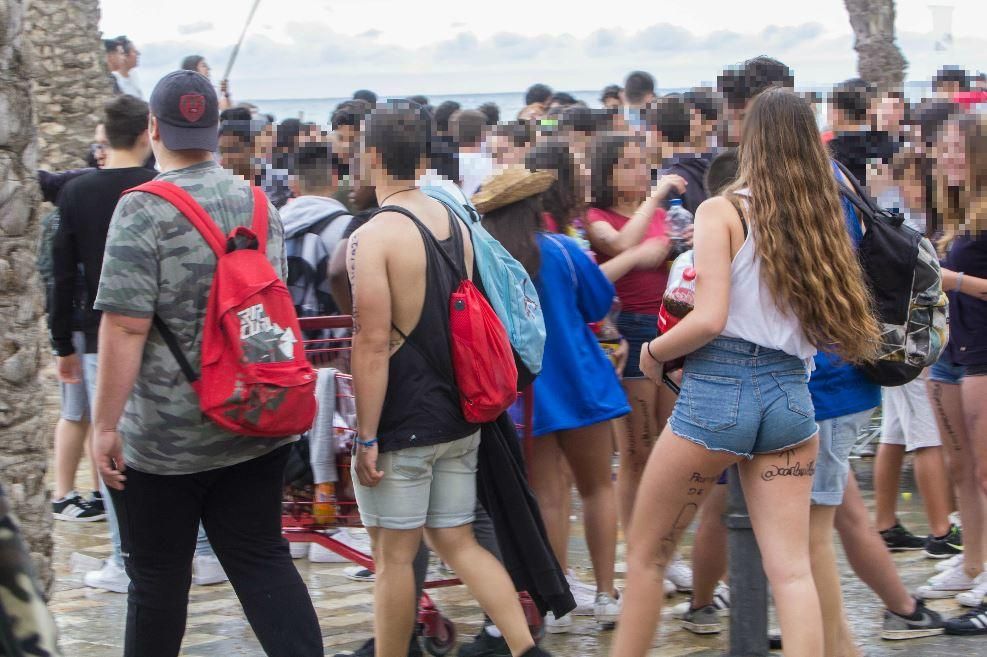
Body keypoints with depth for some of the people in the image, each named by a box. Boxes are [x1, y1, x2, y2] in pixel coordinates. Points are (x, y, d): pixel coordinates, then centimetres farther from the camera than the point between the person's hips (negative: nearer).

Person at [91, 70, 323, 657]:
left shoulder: (144, 211, -14)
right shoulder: (260, 204, 6)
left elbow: (125, 327, -18)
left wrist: (105, 426, -14)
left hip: (165, 437, -5)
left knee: (159, 577, 7)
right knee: (264, 561, 8)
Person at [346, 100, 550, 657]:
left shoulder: (373, 237, -16)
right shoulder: (456, 225, 8)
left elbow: (373, 345, -19)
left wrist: (367, 437, -16)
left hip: (403, 424, -7)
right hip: (457, 420, 7)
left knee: (394, 555, 3)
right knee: (459, 542, 13)